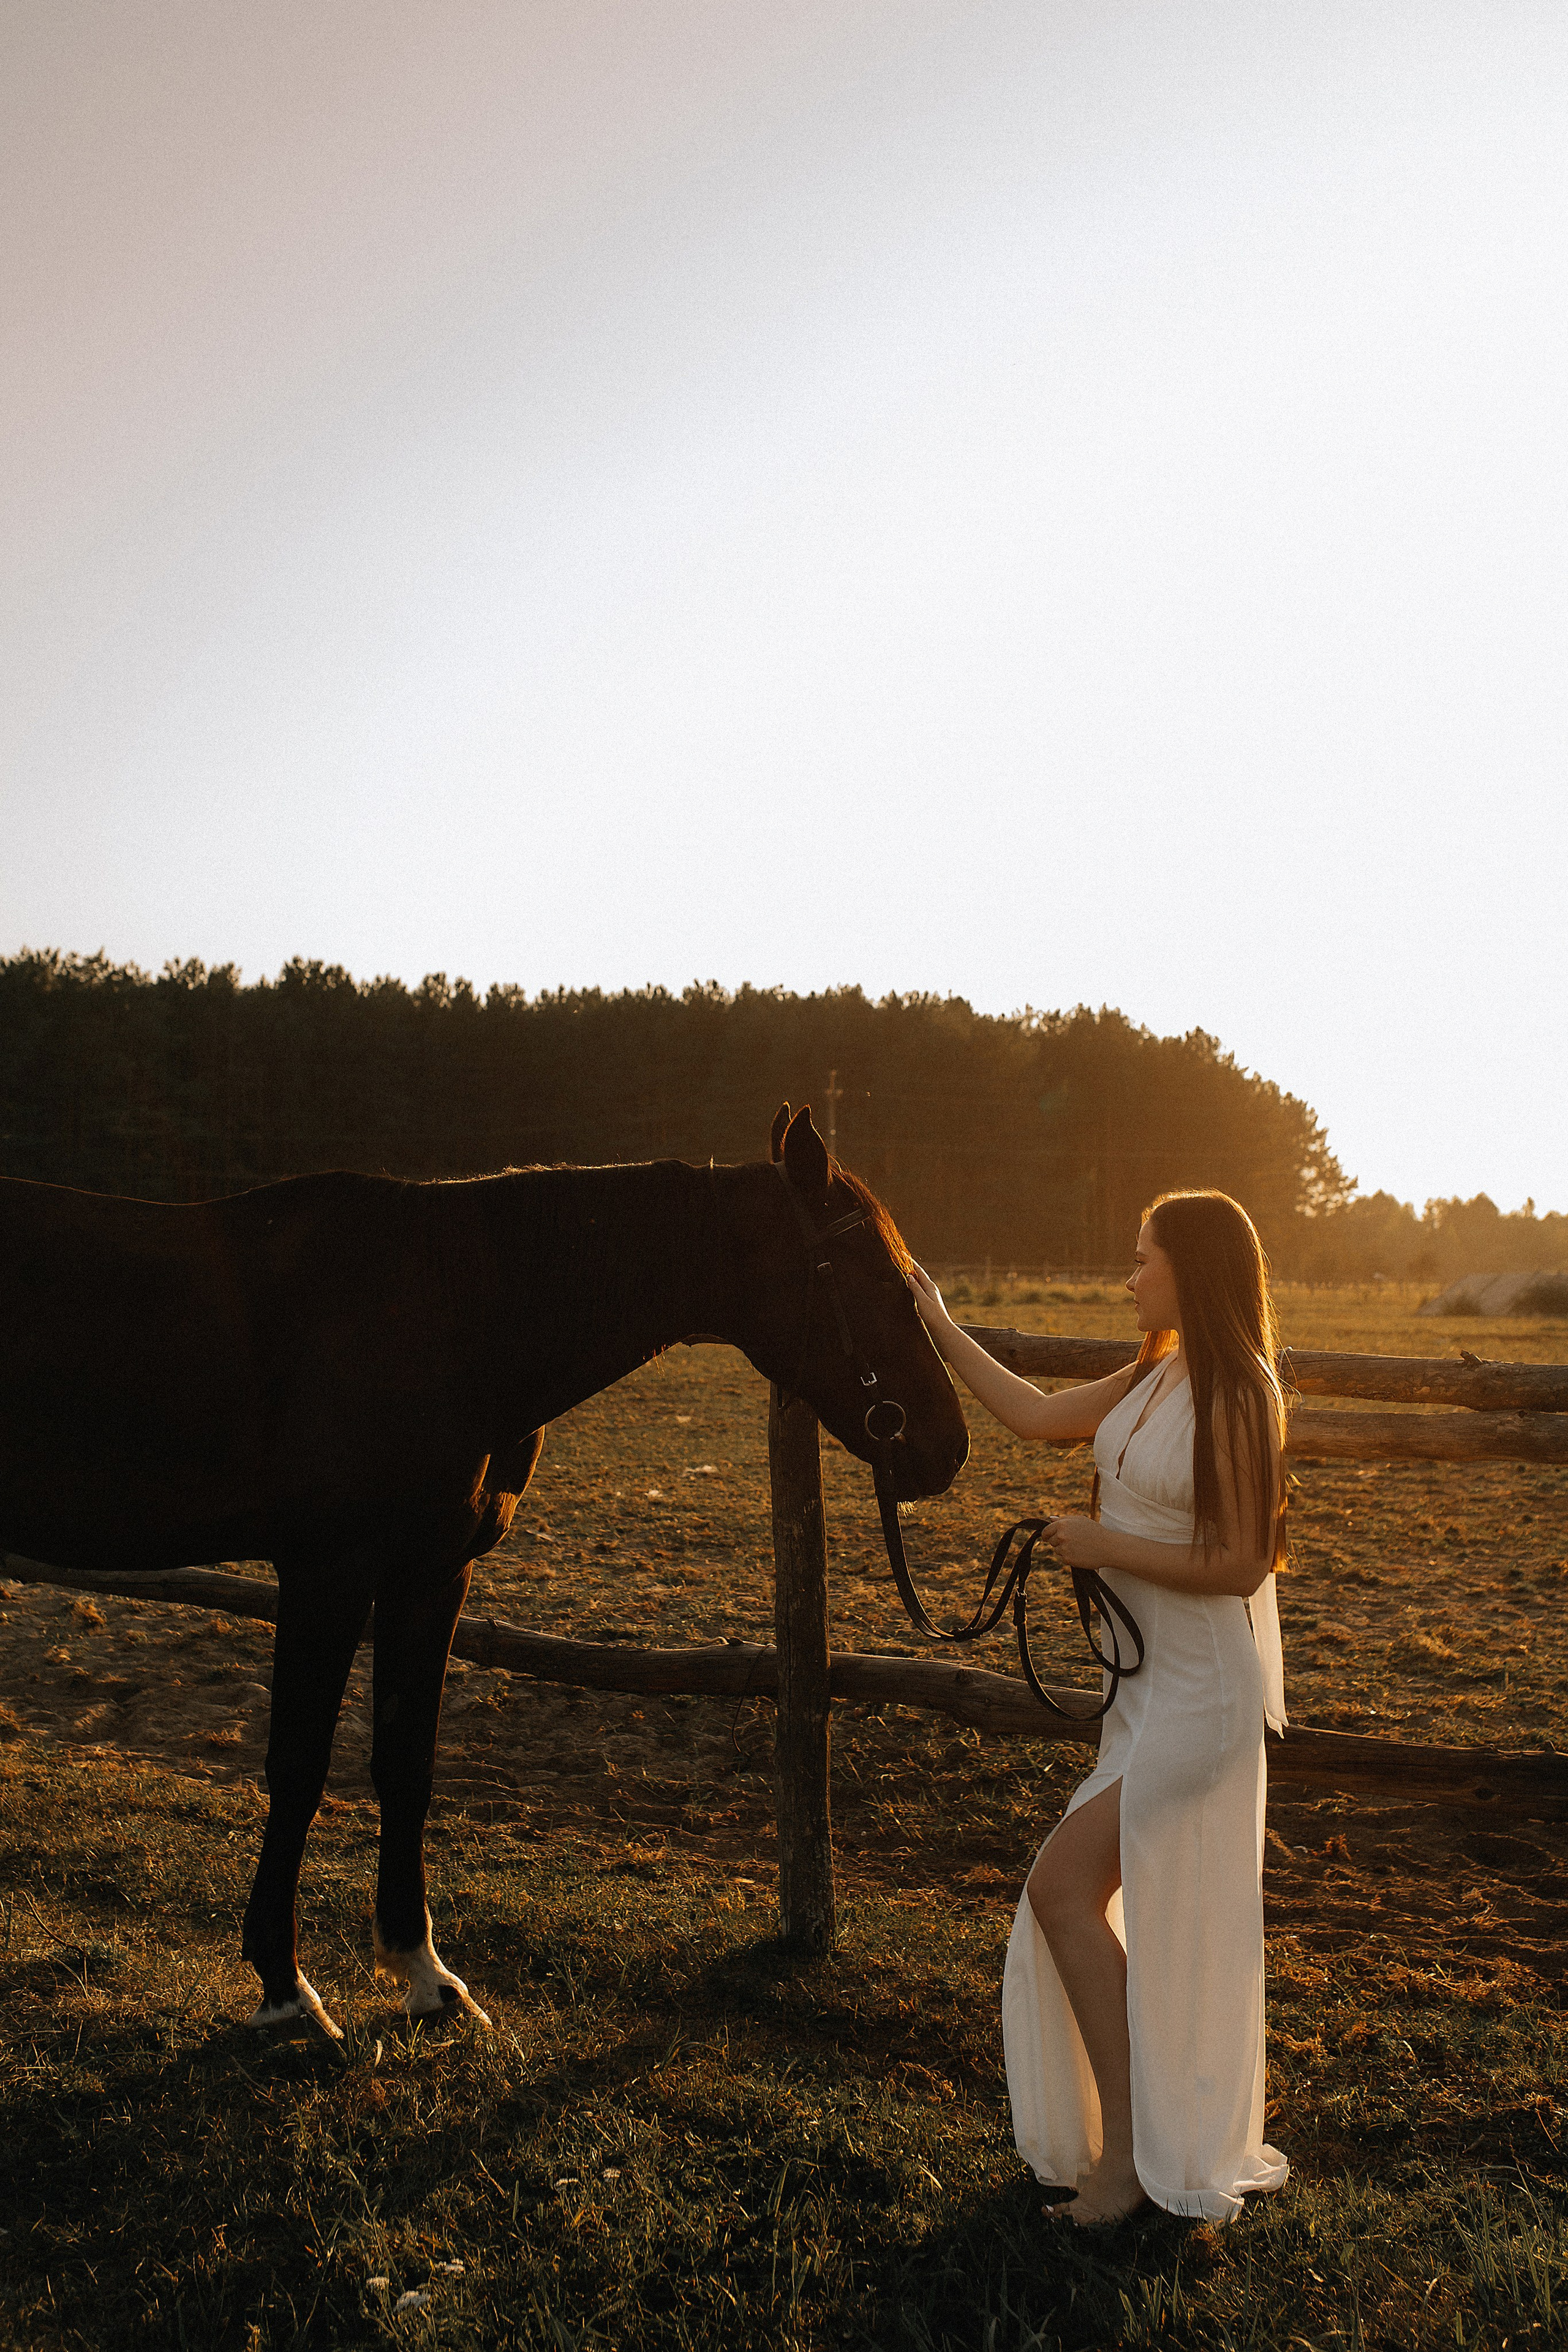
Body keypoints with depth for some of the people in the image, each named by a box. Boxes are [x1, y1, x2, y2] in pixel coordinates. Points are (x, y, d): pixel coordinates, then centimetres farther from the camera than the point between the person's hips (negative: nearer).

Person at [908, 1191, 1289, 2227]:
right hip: (1149, 1680, 8)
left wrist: (1105, 1546, -17)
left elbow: (1241, 1564, -21)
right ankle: (1134, 2137, 31)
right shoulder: (1154, 1378, 6)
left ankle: (1127, 2151, 6)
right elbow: (1038, 1414, 15)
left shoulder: (1234, 1398, -19)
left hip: (1200, 1693, -8)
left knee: (1061, 1890, -7)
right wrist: (939, 1326, 19)